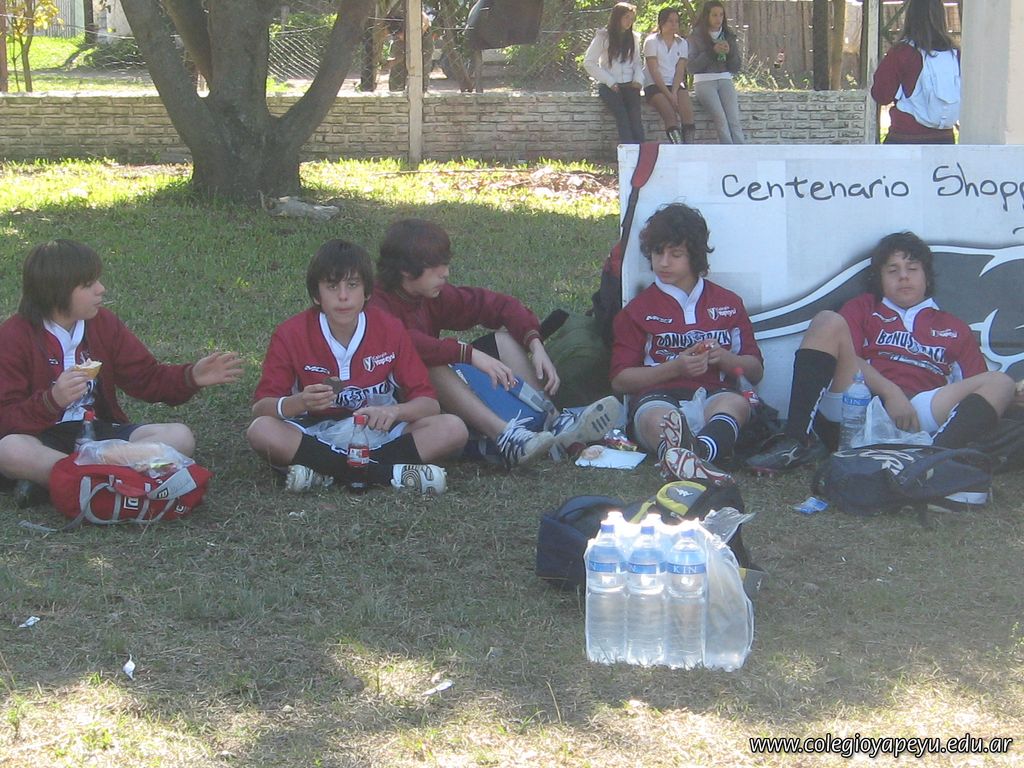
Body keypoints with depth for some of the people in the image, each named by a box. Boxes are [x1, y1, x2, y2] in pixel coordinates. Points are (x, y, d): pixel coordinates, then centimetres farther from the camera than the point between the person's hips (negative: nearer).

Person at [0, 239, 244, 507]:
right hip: (44, 439, -5)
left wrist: (191, 377, -8)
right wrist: (52, 400, -33)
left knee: (180, 437, -18)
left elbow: (147, 377, 11)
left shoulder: (104, 324, 6)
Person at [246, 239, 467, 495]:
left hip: (377, 433, 1)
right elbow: (260, 408, -10)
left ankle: (324, 472, -28)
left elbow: (429, 404, -5)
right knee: (260, 430, -32)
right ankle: (391, 473, -32)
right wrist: (299, 402, -32)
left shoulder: (390, 329, -5)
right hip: (314, 435, -1)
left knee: (453, 429, -22)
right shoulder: (291, 334, -7)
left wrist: (395, 411, -28)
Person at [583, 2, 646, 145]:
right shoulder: (603, 37, 2)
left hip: (629, 85, 3)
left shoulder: (633, 37, 16)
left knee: (635, 117, -24)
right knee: (622, 117, -28)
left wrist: (638, 79, 0)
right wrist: (609, 81, -8)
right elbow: (588, 63, -1)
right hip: (609, 86, -3)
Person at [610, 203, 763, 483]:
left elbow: (756, 371, 22)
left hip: (714, 396, 1)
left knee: (737, 403, -36)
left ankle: (698, 451, -71)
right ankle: (698, 464, -74)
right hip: (657, 396, -1)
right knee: (657, 418, -39)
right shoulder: (638, 310, 20)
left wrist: (723, 358, -1)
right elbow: (620, 380, 10)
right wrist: (676, 367, -5)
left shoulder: (728, 303, 25)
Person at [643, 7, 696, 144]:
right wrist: (668, 94, -17)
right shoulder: (651, 41, -1)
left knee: (687, 111, -26)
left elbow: (680, 71, 3)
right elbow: (654, 71, -8)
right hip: (655, 86, -3)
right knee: (670, 114, -29)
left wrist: (674, 92, -15)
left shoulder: (682, 43, 12)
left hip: (676, 85, 3)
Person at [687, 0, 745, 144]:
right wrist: (712, 51, -11)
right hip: (704, 82, -3)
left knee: (734, 121, -21)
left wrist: (729, 52, -6)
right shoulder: (695, 37, 6)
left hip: (725, 80, 3)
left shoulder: (729, 36, 15)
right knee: (721, 118, -27)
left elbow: (735, 68, 14)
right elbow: (691, 67, -3)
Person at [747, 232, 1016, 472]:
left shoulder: (954, 329, 30)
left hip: (921, 416, 1)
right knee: (828, 321, -15)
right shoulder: (863, 308, 27)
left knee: (1000, 382, -18)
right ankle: (797, 440, -34)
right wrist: (890, 391, -11)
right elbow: (846, 357, 7)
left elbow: (975, 388, 18)